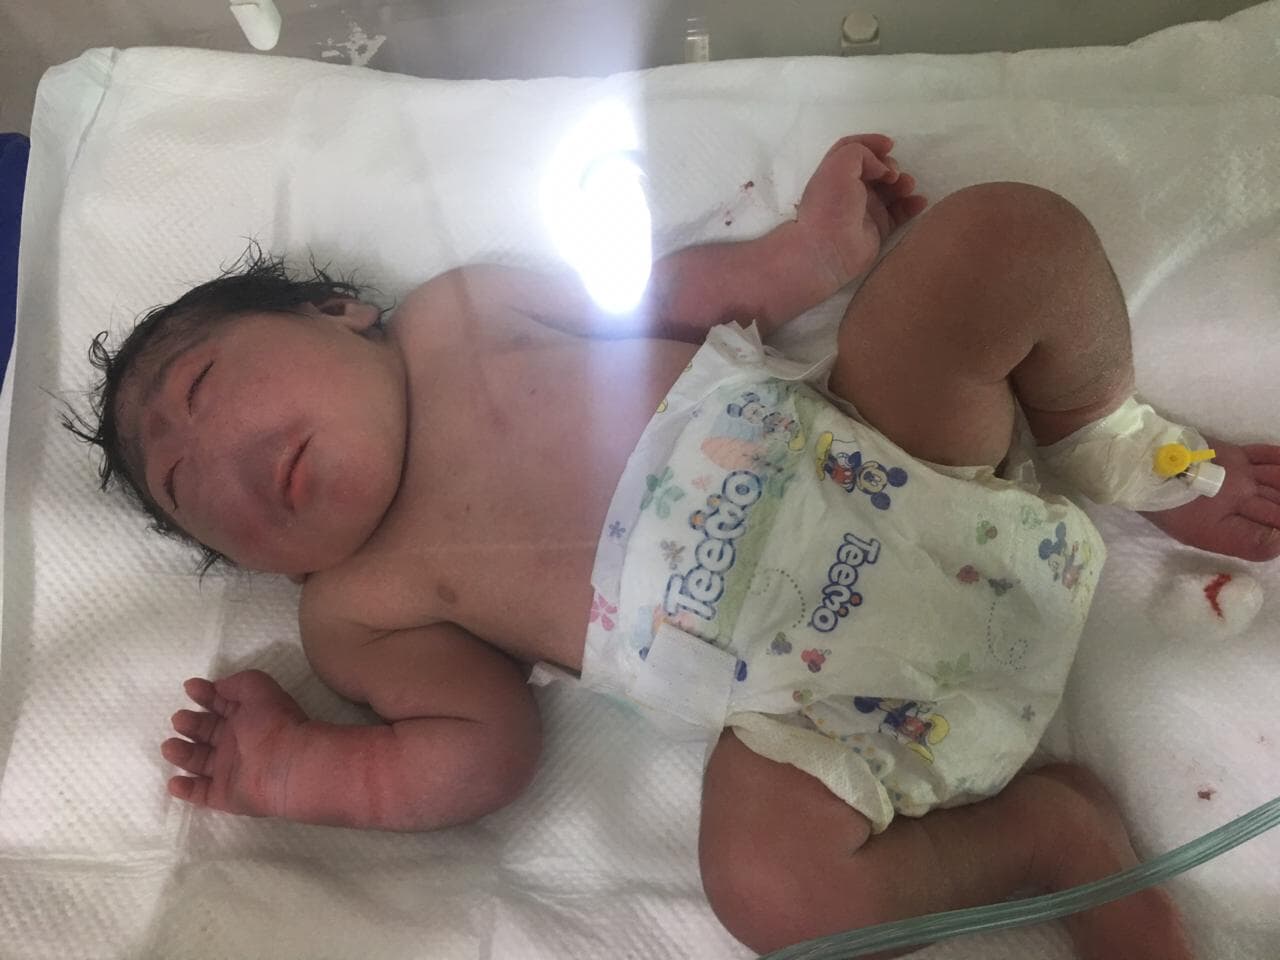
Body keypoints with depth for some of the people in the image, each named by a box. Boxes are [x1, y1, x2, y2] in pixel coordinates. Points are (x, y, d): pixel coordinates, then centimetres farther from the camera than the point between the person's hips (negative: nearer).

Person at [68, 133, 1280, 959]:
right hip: (810, 689, -2)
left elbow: (647, 296, 15)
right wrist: (295, 767, -6)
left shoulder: (455, 308, 10)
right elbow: (482, 750, 0)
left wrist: (806, 248, 5)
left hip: (870, 450, 3)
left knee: (1009, 229, -12)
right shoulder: (356, 609, 6)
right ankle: (1051, 829, -2)